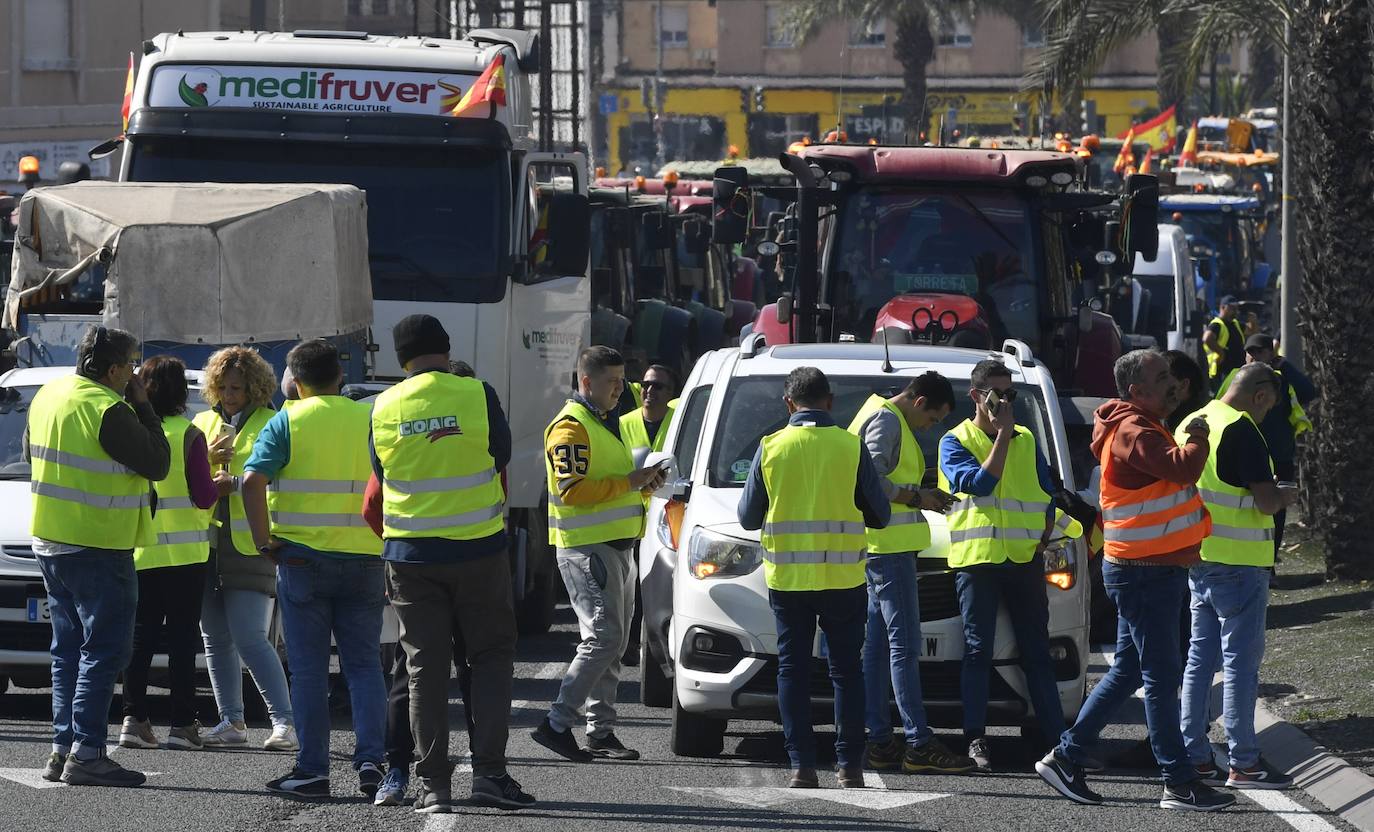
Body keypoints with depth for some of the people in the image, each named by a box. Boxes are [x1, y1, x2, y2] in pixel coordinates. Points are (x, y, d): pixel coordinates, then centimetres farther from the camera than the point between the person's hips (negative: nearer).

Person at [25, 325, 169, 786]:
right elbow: (157, 464, -12)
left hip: (51, 541, 8)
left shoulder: (47, 396, 7)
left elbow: (30, 451, 22)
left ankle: (63, 748, 12)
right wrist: (142, 408, -3)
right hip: (98, 549, -8)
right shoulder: (109, 411, -19)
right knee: (104, 650, -5)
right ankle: (86, 753, -11)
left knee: (69, 650, 14)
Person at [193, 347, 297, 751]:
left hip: (250, 545, -6)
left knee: (250, 638, -13)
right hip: (206, 541, 6)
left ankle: (284, 721, -11)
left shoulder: (270, 424, 2)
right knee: (216, 638, 7)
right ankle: (231, 722, 13)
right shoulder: (203, 422, 18)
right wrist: (206, 458, -4)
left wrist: (235, 482, -18)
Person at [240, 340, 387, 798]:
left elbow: (252, 480, -15)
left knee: (309, 669, 4)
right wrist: (389, 544, 10)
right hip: (365, 560, 2)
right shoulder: (372, 420, 5)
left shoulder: (287, 422, -3)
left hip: (303, 559, -2)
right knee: (364, 664, 9)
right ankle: (370, 760, -3)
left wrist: (264, 542, -8)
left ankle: (312, 769, 4)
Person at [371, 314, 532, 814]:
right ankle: (489, 771, -2)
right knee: (491, 658, 9)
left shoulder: (385, 408, 0)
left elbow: (381, 478, 11)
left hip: (411, 554, 2)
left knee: (425, 668, 6)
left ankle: (433, 784, 3)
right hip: (477, 549, -2)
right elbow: (502, 458, 5)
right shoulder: (477, 396, -7)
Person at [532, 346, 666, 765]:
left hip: (617, 544, 10)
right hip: (586, 547, -10)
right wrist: (629, 482, -20)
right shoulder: (571, 426, -12)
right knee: (603, 638, -15)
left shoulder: (607, 423, 20)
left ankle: (601, 731, 15)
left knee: (613, 643, 11)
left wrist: (645, 482, 10)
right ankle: (557, 724, -13)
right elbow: (572, 490, -21)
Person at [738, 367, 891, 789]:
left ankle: (802, 765, 0)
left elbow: (748, 517, 4)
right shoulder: (851, 447, -5)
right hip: (843, 578, 0)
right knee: (846, 670, 7)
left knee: (793, 669, 7)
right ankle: (850, 766, 3)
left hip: (787, 578, 0)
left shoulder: (771, 448, -3)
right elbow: (879, 515, 2)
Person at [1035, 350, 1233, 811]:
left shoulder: (1144, 427, 16)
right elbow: (1182, 467, -31)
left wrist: (1189, 439, 2)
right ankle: (1179, 785, -3)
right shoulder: (1132, 432, -18)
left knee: (1129, 670, 15)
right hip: (1145, 571, -11)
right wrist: (1196, 440, -12)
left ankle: (1066, 757, 19)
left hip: (1155, 569, 11)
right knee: (1162, 676, -6)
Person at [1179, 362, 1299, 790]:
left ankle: (1194, 756, 15)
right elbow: (1266, 501, -21)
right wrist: (1286, 496, 1)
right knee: (1241, 662, -3)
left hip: (1199, 560, 8)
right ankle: (1244, 764, 0)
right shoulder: (1241, 430, -17)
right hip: (1240, 563, -8)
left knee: (1201, 659, 13)